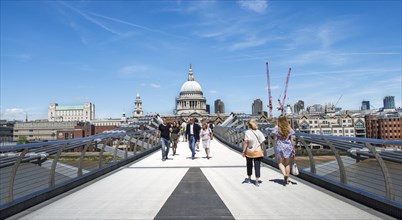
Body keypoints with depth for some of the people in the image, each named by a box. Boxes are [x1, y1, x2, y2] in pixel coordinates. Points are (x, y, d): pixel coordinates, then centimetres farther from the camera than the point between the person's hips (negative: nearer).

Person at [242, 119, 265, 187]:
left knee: (249, 165, 17)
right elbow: (262, 141, -3)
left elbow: (246, 142, -16)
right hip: (258, 151, 1)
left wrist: (244, 151, -11)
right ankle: (257, 181, 1)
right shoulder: (259, 132, -2)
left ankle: (249, 178, 33)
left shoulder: (247, 132, -11)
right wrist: (261, 149, 9)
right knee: (257, 166, 4)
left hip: (249, 151, -1)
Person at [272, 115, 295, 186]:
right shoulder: (289, 129, -1)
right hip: (288, 147, 2)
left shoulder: (276, 128, -8)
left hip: (280, 147, -2)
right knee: (287, 163, 13)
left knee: (281, 163, 11)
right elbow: (292, 140, -2)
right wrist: (293, 148, 6)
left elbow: (275, 139, -7)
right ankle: (287, 179, 17)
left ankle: (285, 174, -14)